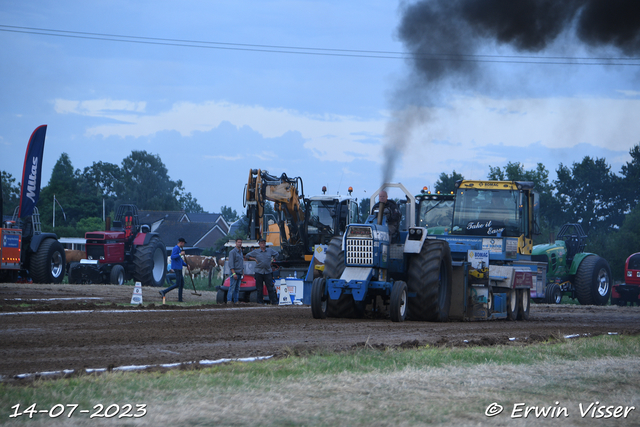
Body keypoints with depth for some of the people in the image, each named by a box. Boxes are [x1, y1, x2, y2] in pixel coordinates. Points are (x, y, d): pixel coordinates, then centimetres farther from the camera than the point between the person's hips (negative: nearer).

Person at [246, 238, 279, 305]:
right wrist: (254, 259, 2)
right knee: (259, 288, 1)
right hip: (259, 272, -1)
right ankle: (260, 301, 8)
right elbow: (247, 256, 12)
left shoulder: (270, 250, 9)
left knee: (270, 288, -3)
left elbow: (276, 254, 26)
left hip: (268, 271, 1)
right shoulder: (256, 252, 4)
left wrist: (272, 259, 13)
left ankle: (274, 301, -2)